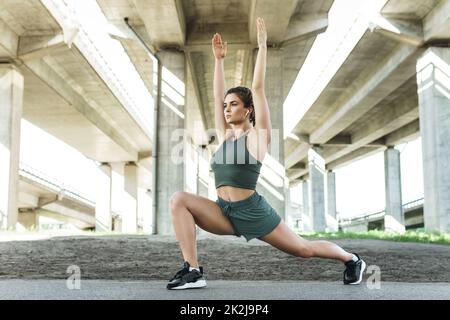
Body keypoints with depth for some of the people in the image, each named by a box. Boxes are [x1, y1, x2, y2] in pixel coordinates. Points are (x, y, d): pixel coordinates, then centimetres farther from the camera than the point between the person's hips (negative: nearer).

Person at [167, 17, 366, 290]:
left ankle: (352, 259, 36)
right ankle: (193, 271, -20)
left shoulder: (257, 135, -3)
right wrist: (219, 59, 17)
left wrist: (262, 47, -5)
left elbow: (258, 88, -7)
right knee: (179, 200, -17)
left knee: (304, 250, 6)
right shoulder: (225, 135, 12)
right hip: (225, 212, 5)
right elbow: (217, 95, 14)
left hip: (253, 212, -5)